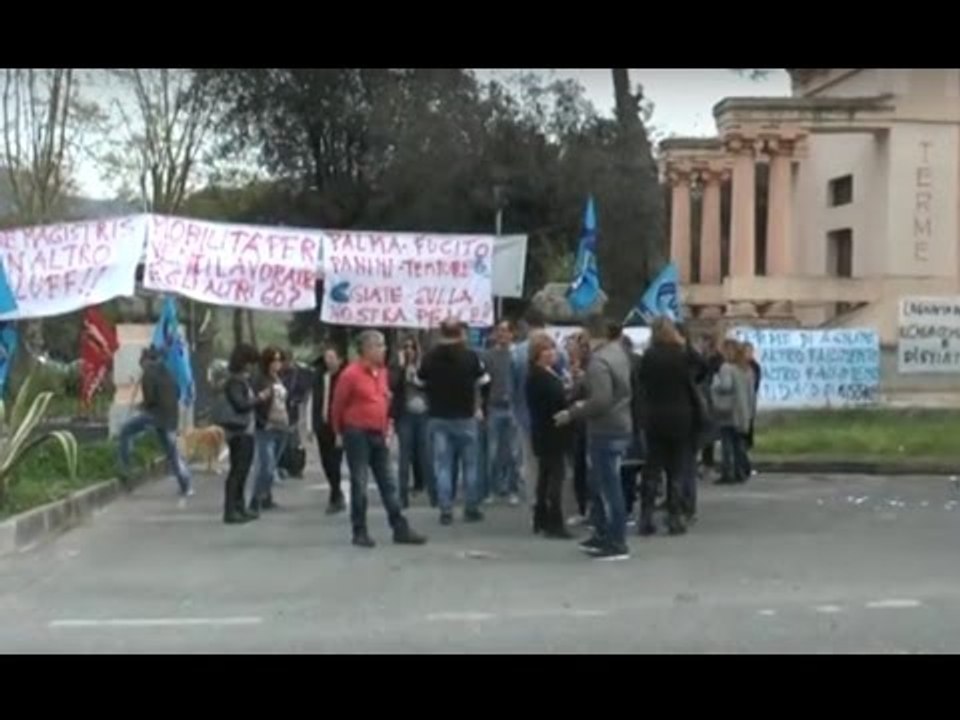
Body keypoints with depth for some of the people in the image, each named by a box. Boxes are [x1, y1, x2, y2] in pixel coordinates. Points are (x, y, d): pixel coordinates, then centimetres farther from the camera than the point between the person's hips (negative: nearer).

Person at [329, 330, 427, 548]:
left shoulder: (382, 371, 9)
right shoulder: (351, 374, -12)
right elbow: (338, 405, -4)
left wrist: (386, 428, 15)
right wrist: (340, 433, 4)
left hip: (378, 435, 7)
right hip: (357, 434, -7)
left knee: (388, 483, 7)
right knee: (360, 484, -1)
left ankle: (400, 529, 11)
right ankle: (360, 532, 7)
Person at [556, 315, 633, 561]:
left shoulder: (598, 361, -21)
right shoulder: (618, 352, 9)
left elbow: (601, 401, -28)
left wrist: (573, 413, -17)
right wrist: (585, 404, 21)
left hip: (606, 431, -10)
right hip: (620, 426, 10)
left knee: (609, 486, -2)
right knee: (599, 483, 19)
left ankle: (617, 544, 4)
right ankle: (602, 535, 26)